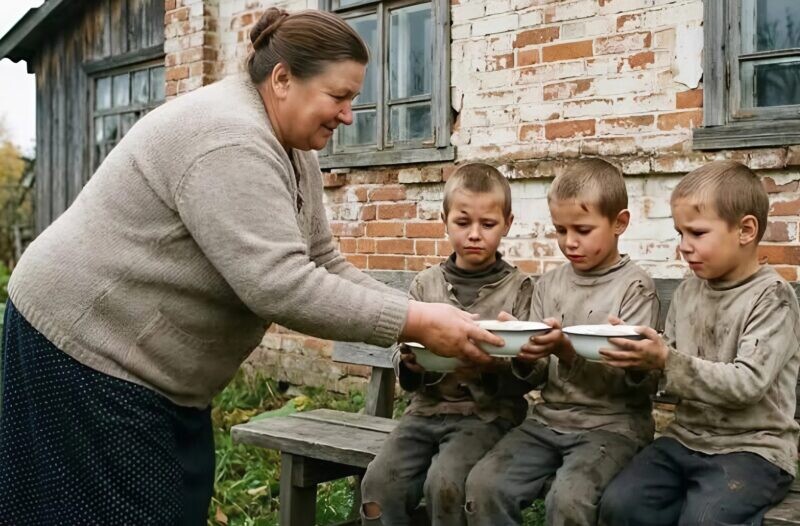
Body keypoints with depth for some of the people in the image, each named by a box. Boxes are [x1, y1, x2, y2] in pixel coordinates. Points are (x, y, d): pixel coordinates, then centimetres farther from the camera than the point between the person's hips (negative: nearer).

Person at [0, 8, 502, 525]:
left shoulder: (291, 151, 5)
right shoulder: (230, 140, -25)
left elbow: (322, 264, 6)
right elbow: (278, 286, -32)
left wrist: (418, 315, -6)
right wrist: (412, 323, -27)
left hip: (151, 361, 9)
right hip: (87, 343, -9)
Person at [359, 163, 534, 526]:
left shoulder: (518, 288, 1)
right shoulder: (425, 284, 7)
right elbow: (403, 368, 10)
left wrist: (489, 369, -22)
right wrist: (410, 364, -13)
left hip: (487, 413, -3)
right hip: (428, 408, 3)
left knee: (444, 483, -27)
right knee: (379, 482, -18)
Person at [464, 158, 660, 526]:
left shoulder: (634, 287, -4)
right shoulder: (548, 285, 9)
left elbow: (636, 382, -10)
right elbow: (538, 379, 11)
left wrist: (569, 353, -24)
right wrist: (526, 359, -13)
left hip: (612, 424, -4)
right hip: (549, 419, 5)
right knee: (483, 484, -17)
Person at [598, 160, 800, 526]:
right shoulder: (687, 292, 8)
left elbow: (747, 383, -20)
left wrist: (667, 361, -25)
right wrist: (639, 358, -9)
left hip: (752, 448, -6)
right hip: (686, 439, 6)